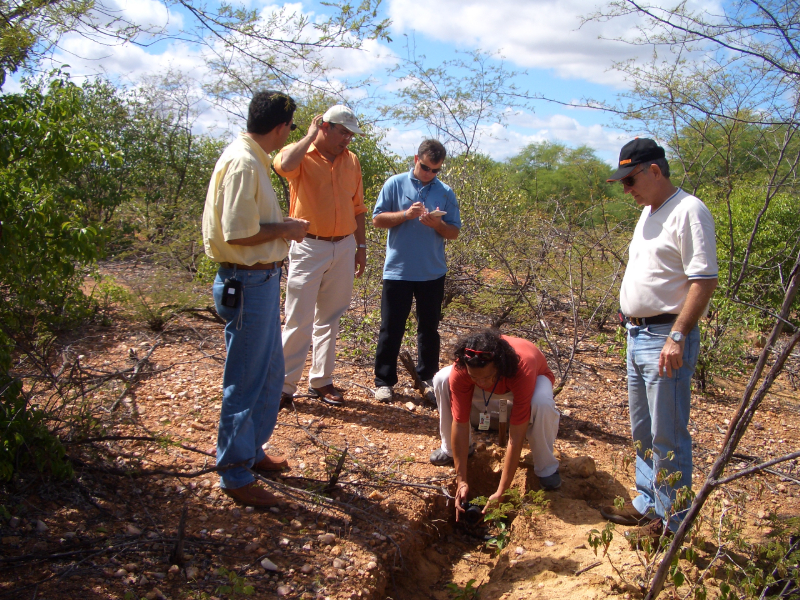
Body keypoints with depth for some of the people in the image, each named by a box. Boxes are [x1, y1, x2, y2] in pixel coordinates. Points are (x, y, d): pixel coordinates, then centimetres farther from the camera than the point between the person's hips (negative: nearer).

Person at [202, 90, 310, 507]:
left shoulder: (252, 159, 12)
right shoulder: (243, 163, -19)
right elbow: (237, 234, -25)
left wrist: (284, 228, 9)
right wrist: (285, 229, -13)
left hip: (261, 279, 10)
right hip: (247, 283, -10)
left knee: (270, 373, 21)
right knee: (245, 380, 1)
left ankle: (252, 449, 38)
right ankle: (235, 475, 16)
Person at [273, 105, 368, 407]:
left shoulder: (351, 161, 10)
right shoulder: (300, 155, -5)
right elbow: (284, 165, -31)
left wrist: (361, 246, 12)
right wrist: (311, 135, -17)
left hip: (344, 248, 5)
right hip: (309, 248, -5)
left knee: (329, 319, 12)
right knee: (299, 321, -3)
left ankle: (321, 381, 22)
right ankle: (284, 384, 7)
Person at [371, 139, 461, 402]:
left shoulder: (446, 193, 5)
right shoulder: (395, 184, 0)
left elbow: (454, 232, 5)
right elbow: (378, 219, -3)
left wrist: (437, 224, -15)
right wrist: (406, 214, -17)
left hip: (432, 272, 3)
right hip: (397, 270, -2)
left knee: (429, 327, 12)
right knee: (391, 327, 2)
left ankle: (427, 378, 24)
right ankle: (384, 381, 12)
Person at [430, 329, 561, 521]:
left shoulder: (523, 370, -44)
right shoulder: (461, 370, -36)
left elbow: (516, 437, -41)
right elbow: (460, 423, -29)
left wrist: (501, 492, -40)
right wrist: (461, 481, -28)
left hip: (536, 379, -3)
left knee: (542, 404, -40)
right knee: (441, 380, -24)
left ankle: (546, 468, -12)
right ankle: (450, 450, -1)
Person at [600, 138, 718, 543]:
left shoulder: (688, 212, -14)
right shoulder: (648, 213, 15)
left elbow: (704, 280, -20)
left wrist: (678, 337, -25)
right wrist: (632, 323, 17)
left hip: (665, 339, -10)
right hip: (637, 335, 10)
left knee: (667, 437, 0)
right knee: (642, 432, 19)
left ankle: (671, 521, 14)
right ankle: (647, 504, 33)